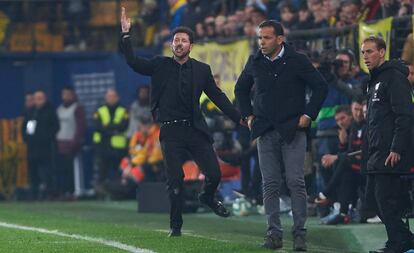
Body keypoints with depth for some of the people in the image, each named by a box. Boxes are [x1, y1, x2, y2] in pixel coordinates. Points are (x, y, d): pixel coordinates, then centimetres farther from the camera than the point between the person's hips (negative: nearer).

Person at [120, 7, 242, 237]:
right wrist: (126, 34, -11)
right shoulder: (160, 66, 6)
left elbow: (218, 97, 11)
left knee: (214, 174, -5)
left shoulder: (202, 70, 9)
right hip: (171, 131, -1)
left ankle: (207, 197, 30)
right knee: (175, 179, -6)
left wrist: (240, 119, 5)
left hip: (195, 129, 1)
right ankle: (175, 226, 8)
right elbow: (133, 62, -2)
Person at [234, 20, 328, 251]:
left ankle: (300, 234, -1)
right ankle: (274, 233, 5)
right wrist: (248, 115, 13)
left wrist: (308, 115, -4)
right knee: (270, 184, 1)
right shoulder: (255, 63, 7)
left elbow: (321, 87, 0)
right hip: (266, 132, 3)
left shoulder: (297, 61, -4)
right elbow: (241, 89, 23)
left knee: (296, 182, -7)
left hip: (293, 131, -3)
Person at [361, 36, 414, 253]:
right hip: (377, 155, 10)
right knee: (380, 202, 10)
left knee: (387, 200, -11)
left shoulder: (394, 77, -10)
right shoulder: (375, 81, 20)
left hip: (391, 154, -10)